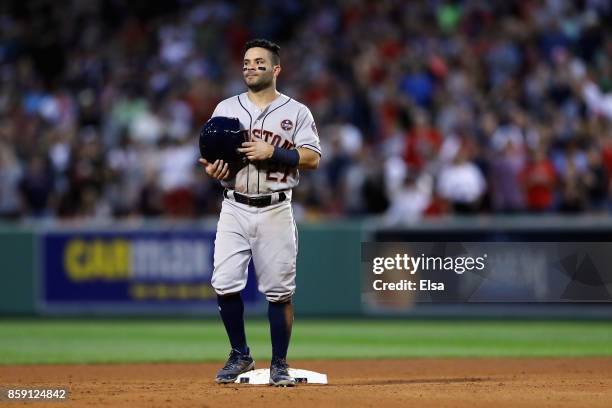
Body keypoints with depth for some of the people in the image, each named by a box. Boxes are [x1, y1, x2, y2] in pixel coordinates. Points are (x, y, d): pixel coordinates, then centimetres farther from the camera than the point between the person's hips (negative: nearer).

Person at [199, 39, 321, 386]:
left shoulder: (296, 112, 3)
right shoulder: (226, 109, 11)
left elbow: (312, 158, -4)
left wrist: (272, 152, -16)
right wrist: (212, 168, -12)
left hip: (275, 211, -2)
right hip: (235, 210, 2)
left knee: (280, 291, -2)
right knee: (225, 284, -9)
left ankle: (279, 364, 9)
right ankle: (240, 356, 8)